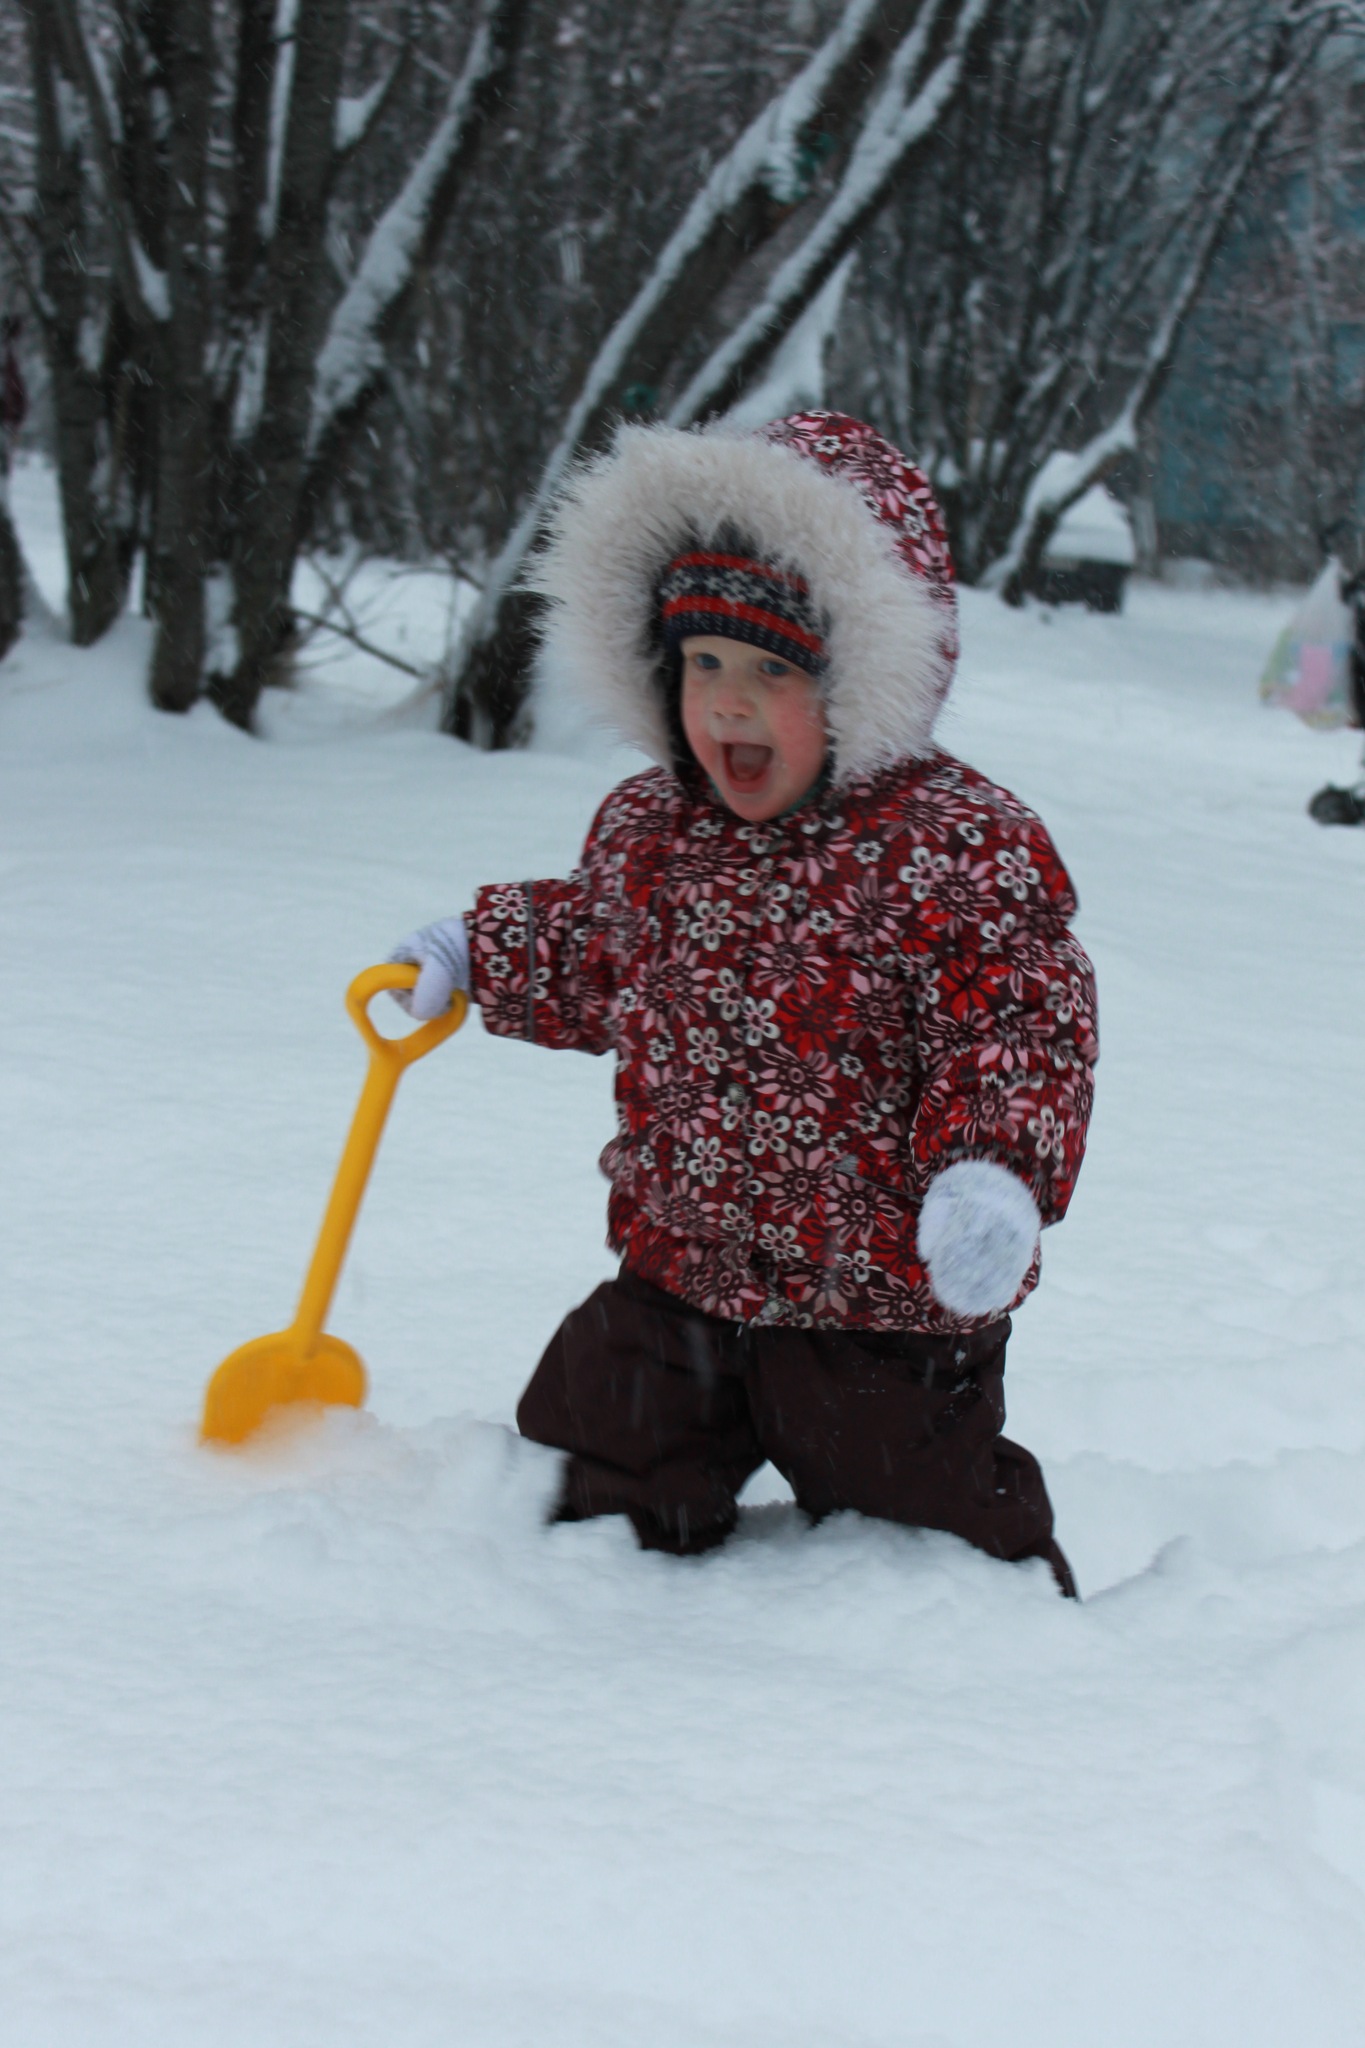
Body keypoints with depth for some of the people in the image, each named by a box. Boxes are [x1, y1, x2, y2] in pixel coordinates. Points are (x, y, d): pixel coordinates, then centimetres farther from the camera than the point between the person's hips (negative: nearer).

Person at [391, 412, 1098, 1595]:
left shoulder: (958, 845, -18)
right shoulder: (648, 830, 3)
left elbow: (1022, 1025, -21)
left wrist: (994, 1174, -36)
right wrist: (473, 956, 20)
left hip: (885, 1308, -5)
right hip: (675, 1279, 6)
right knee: (600, 1509, 15)